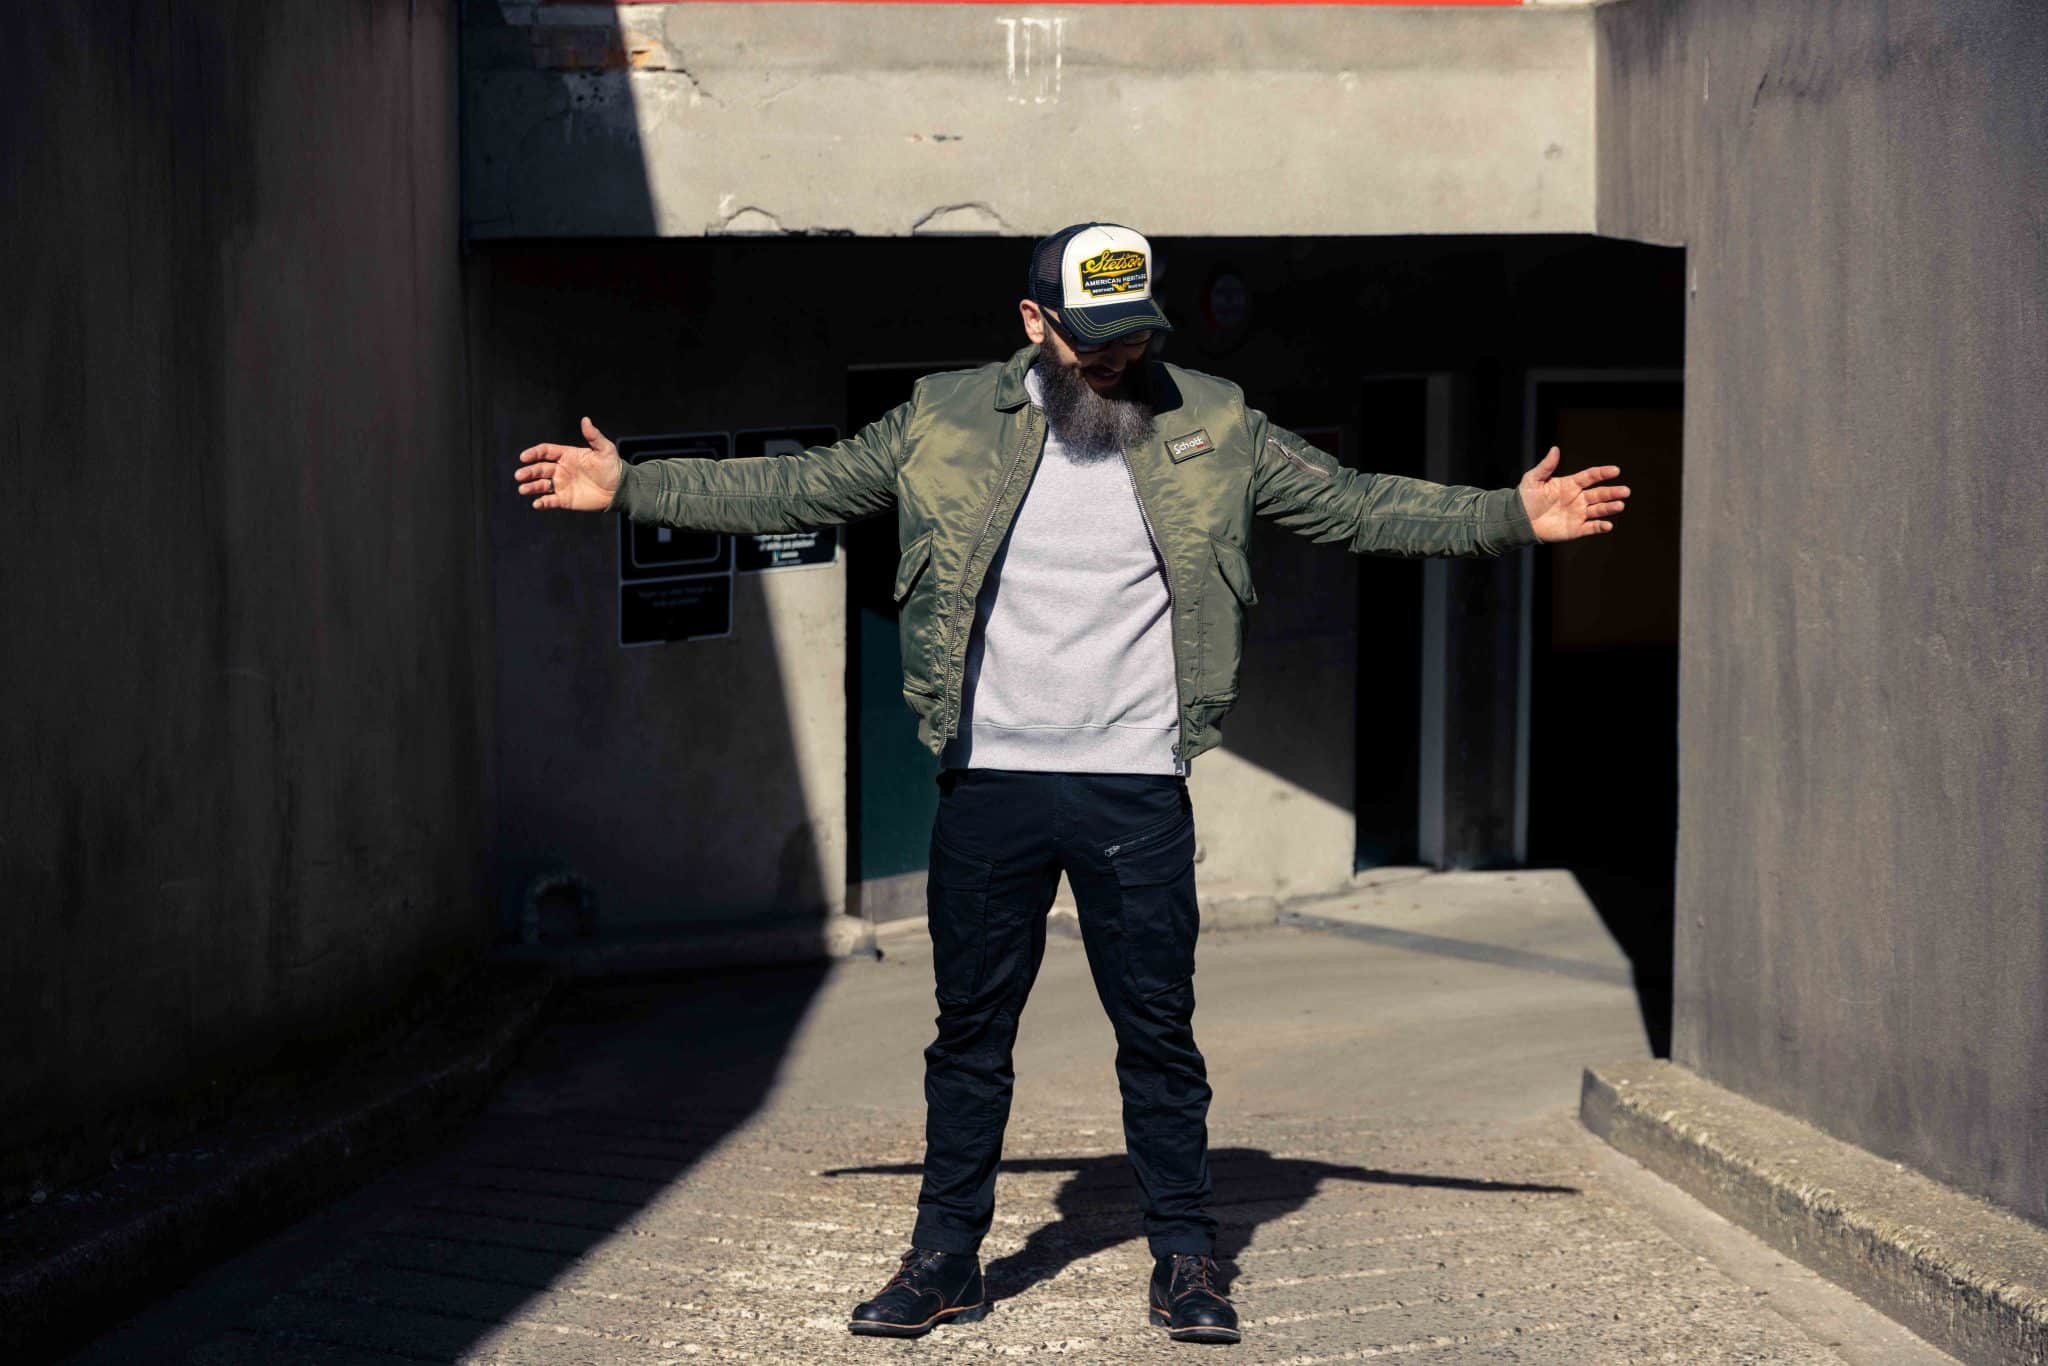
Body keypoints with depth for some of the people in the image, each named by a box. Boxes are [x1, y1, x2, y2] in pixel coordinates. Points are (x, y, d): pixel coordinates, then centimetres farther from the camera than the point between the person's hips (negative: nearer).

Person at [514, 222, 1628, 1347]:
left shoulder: (1212, 429, 4)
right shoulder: (942, 424, 3)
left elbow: (1356, 505, 6)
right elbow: (788, 491, 8)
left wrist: (1511, 514, -1)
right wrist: (627, 487, 5)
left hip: (1138, 791, 0)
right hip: (987, 784, 1)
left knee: (1159, 1031, 4)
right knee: (970, 1029, 9)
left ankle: (1185, 1259, 16)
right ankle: (945, 1256, 21)